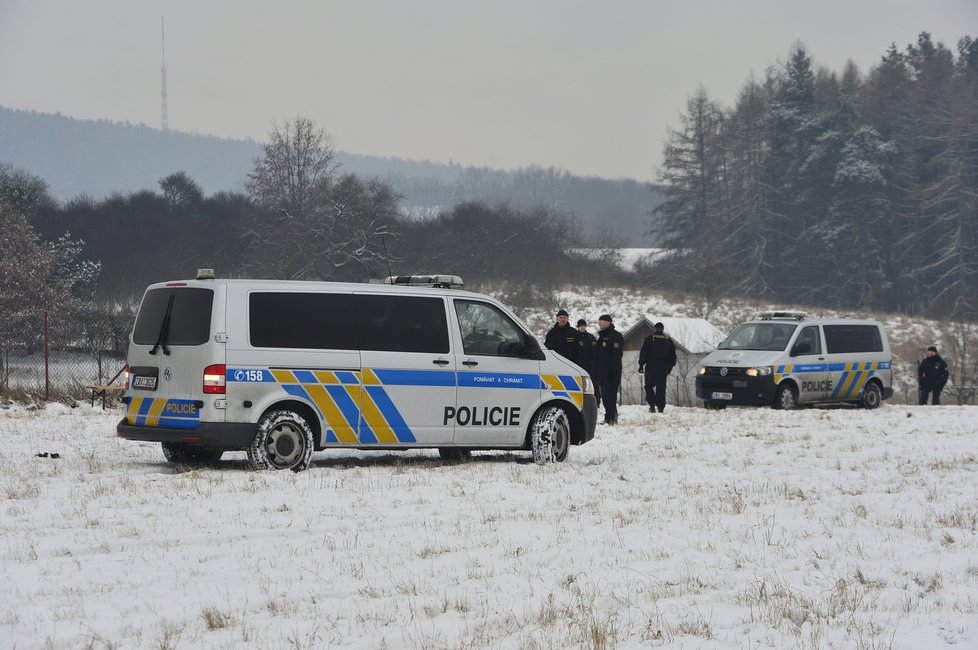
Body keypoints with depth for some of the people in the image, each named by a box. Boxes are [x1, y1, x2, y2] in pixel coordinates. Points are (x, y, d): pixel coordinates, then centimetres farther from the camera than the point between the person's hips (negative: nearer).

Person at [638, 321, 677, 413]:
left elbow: (643, 353, -5)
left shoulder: (649, 338, -4)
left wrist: (641, 364, 0)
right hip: (663, 368, 3)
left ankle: (652, 404, -11)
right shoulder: (668, 340, 8)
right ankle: (661, 407, 2)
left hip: (651, 367, -3)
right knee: (661, 387, 6)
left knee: (649, 386, 4)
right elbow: (673, 355, 14)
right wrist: (670, 366, 20)